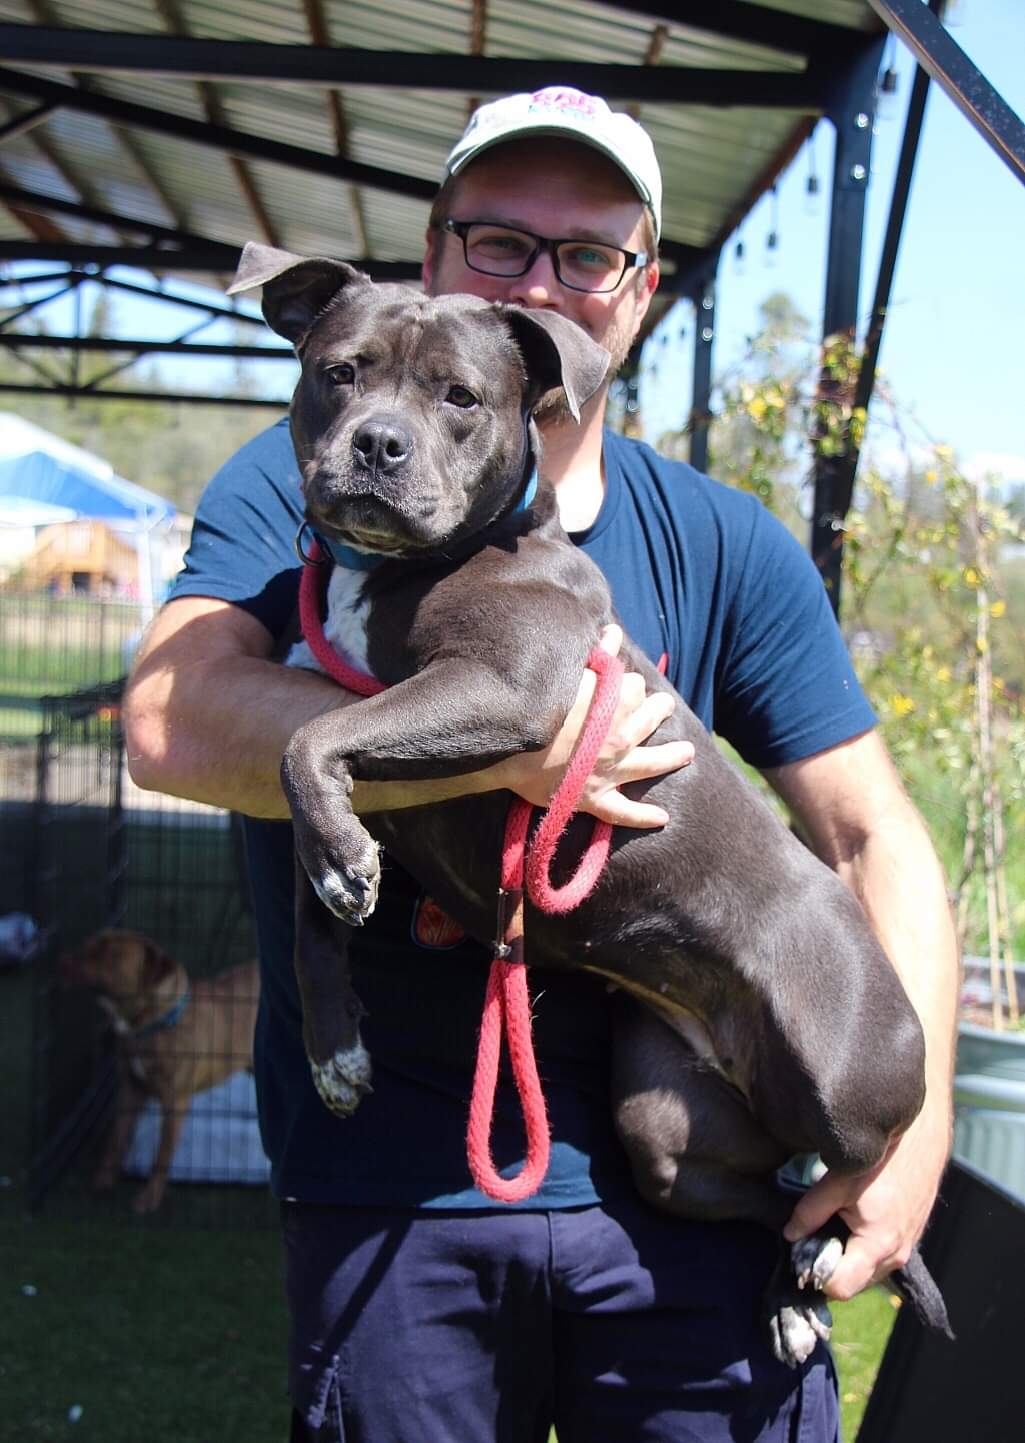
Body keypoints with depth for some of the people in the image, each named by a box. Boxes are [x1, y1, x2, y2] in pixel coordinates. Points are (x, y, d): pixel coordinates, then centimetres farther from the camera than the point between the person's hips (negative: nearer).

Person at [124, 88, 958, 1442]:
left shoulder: (724, 545, 5)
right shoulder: (306, 481, -1)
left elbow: (875, 836, 5)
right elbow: (174, 723, -19)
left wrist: (918, 1118, -7)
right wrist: (517, 747, -24)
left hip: (676, 1178, 2)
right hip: (389, 1190, -1)